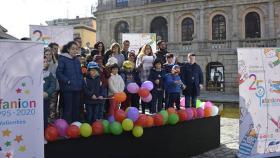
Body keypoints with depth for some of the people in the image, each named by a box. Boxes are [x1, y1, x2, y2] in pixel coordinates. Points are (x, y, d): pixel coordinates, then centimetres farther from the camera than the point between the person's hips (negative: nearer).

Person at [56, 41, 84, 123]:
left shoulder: (77, 60, 13)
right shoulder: (62, 59, -5)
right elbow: (59, 73, -9)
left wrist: (81, 81, 6)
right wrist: (67, 81, -14)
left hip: (77, 88, 6)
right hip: (68, 88, -6)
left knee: (76, 108, 12)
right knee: (68, 109, -4)